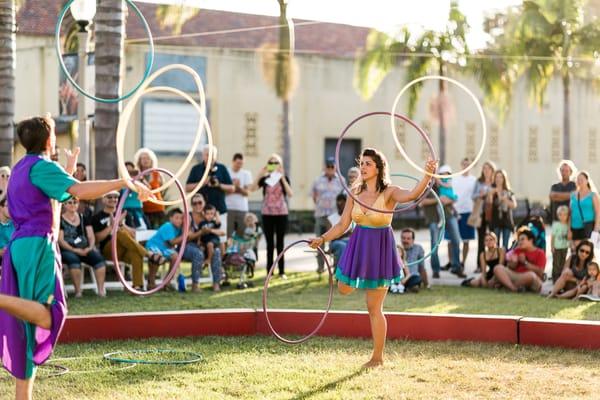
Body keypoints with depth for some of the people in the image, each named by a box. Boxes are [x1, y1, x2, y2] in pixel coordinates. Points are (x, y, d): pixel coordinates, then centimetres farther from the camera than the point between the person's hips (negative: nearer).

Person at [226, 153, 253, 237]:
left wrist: (238, 187, -14)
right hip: (228, 208, -2)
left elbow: (247, 192, 2)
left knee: (241, 234, 1)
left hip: (242, 208, 2)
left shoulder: (246, 174, 8)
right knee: (228, 233, -6)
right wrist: (233, 187, -12)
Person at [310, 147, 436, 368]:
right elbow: (343, 224, 5)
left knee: (374, 308, 2)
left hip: (380, 249, -5)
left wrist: (427, 175, -50)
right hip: (358, 246, 5)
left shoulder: (389, 192, -14)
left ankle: (378, 357, 17)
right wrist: (322, 239, -4)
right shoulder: (355, 193, 1)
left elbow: (412, 195, -35)